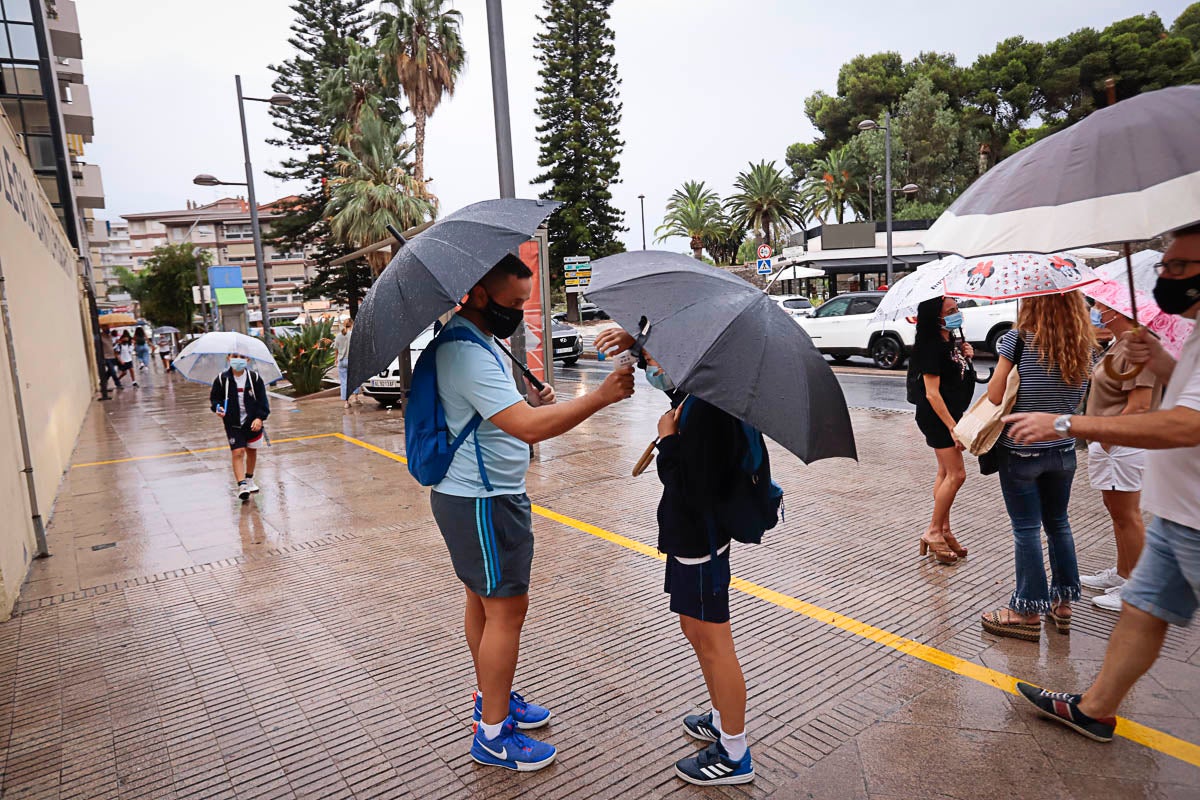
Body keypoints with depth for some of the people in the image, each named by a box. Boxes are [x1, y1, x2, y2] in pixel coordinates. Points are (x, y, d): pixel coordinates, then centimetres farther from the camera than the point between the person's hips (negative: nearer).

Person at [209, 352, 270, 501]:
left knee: (252, 451, 15)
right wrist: (217, 407, -15)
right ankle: (241, 486, -14)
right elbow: (214, 398, 6)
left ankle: (249, 479, 36)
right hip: (233, 423, -2)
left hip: (253, 421, 2)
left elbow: (263, 399, -2)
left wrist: (260, 417, -11)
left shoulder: (255, 378, -6)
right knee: (238, 452, -12)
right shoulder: (222, 379, -6)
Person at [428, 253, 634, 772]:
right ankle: (493, 735, 13)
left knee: (483, 602, 20)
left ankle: (491, 699, 38)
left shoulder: (474, 341, 12)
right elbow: (528, 427, -32)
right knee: (506, 609, -1)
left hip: (478, 495, 11)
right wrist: (601, 396, -27)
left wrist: (532, 403, 3)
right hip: (483, 501, -11)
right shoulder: (468, 353, -24)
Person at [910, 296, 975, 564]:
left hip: (952, 411, 9)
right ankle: (933, 532, 3)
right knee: (956, 474, -8)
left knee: (946, 473, 13)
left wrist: (966, 355, 5)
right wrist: (953, 427, -23)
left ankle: (944, 531, 22)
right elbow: (932, 393, -23)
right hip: (937, 415, -9)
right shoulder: (931, 346, -20)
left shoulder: (953, 338, 6)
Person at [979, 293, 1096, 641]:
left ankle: (1028, 612, 12)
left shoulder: (1019, 339, -14)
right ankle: (1062, 602, 28)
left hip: (1020, 451, -5)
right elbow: (1079, 398, 8)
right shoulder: (1084, 346, 2)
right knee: (1058, 523, 18)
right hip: (1063, 450, 5)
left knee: (1026, 528, 2)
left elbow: (995, 395, -14)